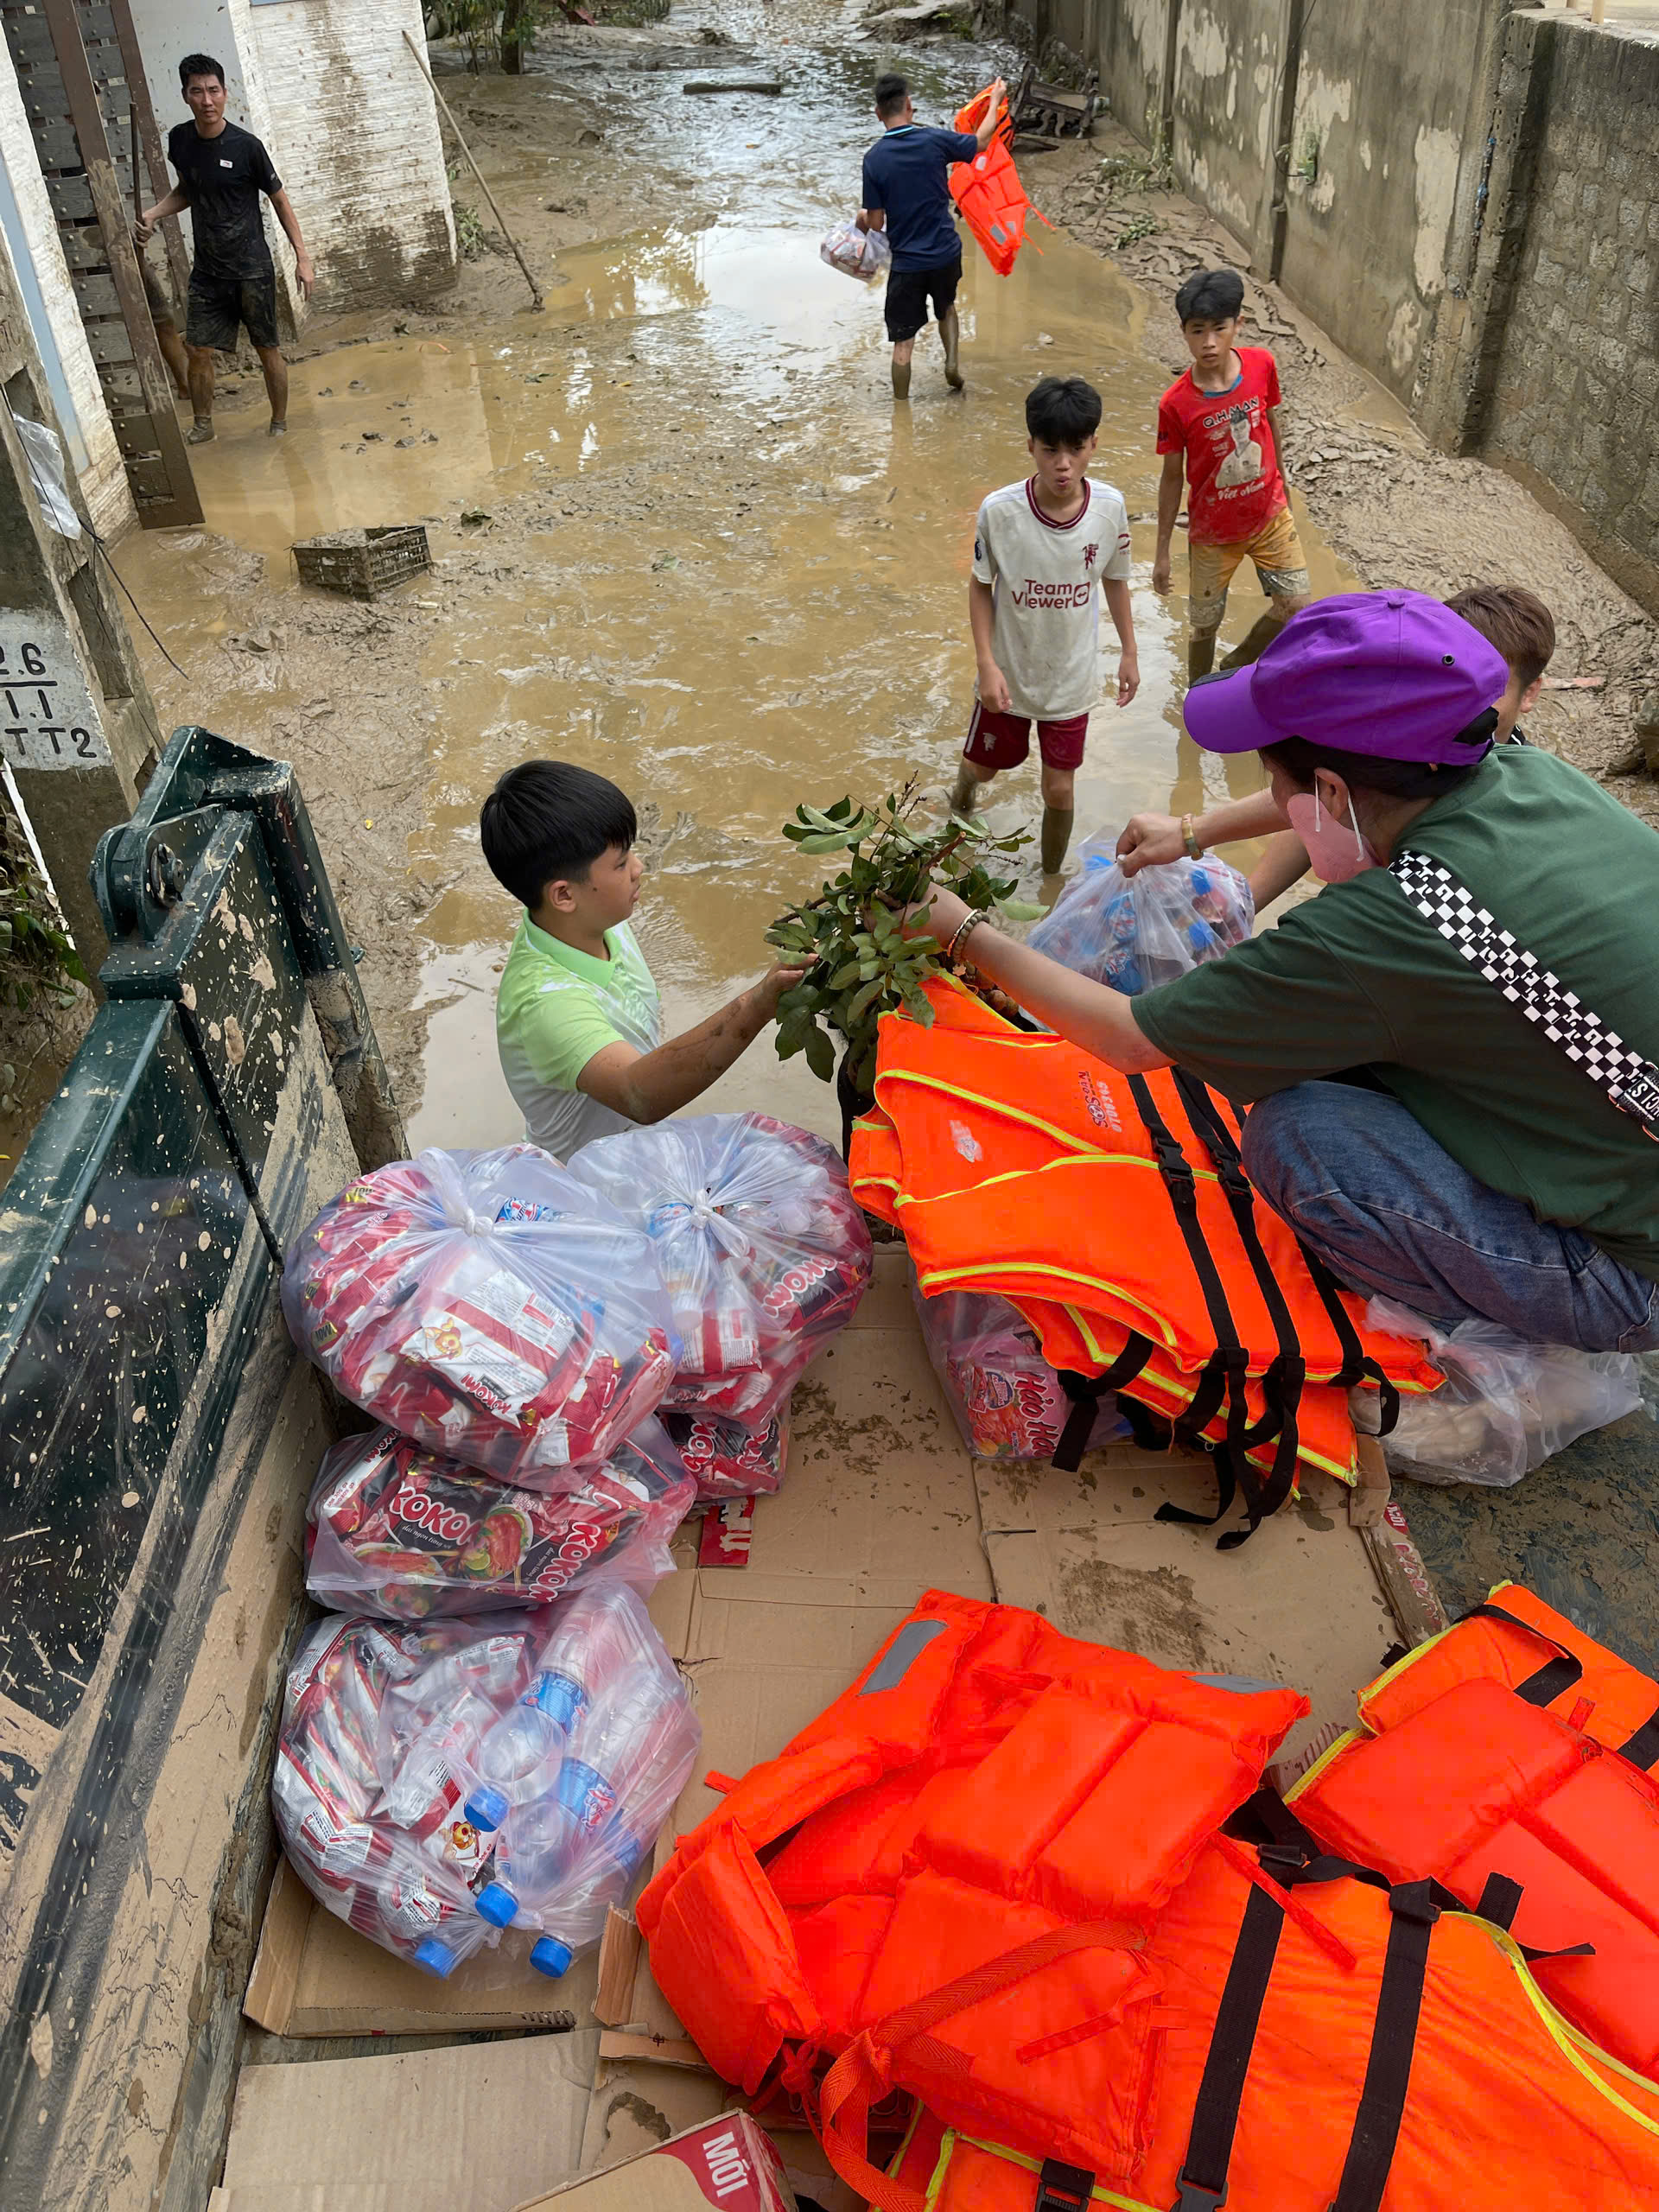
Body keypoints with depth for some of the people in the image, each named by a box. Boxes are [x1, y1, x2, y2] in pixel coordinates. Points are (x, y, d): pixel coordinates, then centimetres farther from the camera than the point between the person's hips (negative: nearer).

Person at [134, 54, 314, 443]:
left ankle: (279, 425, 23)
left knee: (267, 349, 6)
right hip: (206, 269, 4)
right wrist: (152, 213, 1)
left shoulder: (245, 146, -12)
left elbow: (279, 199, -3)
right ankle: (202, 426, 21)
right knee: (197, 350, 4)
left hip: (252, 268, -4)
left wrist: (302, 257, -7)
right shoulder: (180, 139, 1)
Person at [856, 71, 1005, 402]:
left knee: (903, 343, 7)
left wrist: (862, 221, 17)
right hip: (945, 252, 2)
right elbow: (981, 141, 10)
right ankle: (952, 361, 14)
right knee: (946, 307, 32)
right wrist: (995, 101, 25)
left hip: (906, 262, -2)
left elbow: (875, 224, -7)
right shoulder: (935, 141, -9)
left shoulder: (874, 159, -10)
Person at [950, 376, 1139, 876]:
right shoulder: (999, 511, -23)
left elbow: (1114, 579, 1)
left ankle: (1051, 878, 34)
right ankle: (962, 799, 59)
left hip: (1071, 679, 1)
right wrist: (986, 664, -15)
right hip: (1007, 675, -1)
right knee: (980, 766, 21)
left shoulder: (1110, 507, -16)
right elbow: (981, 586, -9)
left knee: (1059, 790, 9)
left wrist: (1129, 652, 6)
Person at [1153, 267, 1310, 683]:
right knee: (1205, 623, 11)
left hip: (1270, 516, 3)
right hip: (1212, 532, -3)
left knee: (1298, 609, 2)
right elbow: (1172, 476, -10)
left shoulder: (1262, 364, -13)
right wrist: (1162, 552, -4)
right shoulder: (1175, 404, -21)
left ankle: (1239, 664, 29)